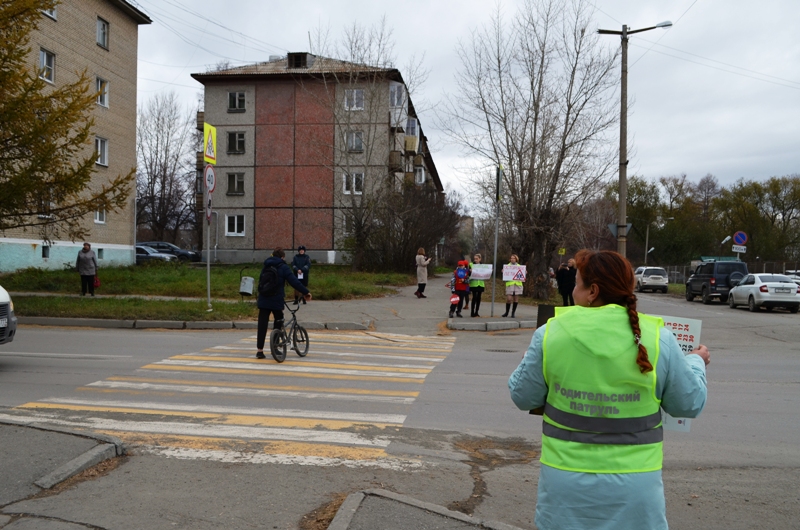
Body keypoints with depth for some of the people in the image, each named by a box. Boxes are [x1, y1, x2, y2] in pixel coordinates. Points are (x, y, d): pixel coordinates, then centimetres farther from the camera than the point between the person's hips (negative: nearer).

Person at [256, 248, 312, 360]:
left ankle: (259, 350, 1)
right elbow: (294, 281, -12)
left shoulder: (266, 266, 13)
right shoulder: (283, 267, -5)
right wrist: (306, 292, -8)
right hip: (276, 300, -4)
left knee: (262, 325, 3)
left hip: (263, 300, 4)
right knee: (278, 323, 15)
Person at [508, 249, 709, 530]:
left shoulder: (551, 334, -11)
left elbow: (523, 397, 0)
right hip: (634, 487, 1)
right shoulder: (658, 340, -10)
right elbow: (689, 403, 2)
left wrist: (528, 360, 20)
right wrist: (696, 362, 21)